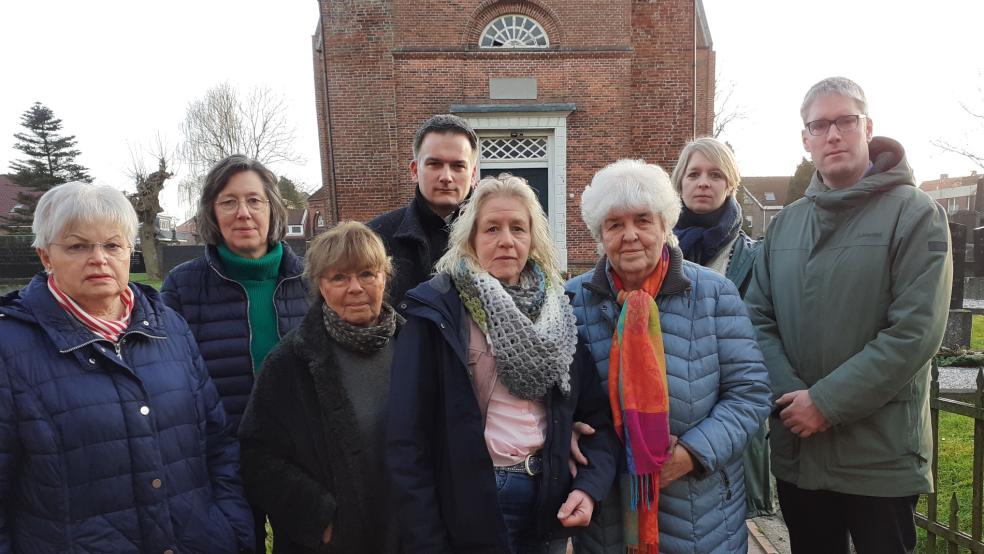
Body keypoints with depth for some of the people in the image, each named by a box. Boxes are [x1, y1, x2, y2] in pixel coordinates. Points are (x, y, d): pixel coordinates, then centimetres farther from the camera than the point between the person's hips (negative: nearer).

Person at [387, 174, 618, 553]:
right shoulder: (437, 312, -10)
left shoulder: (558, 312, 3)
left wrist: (590, 485, -11)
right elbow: (408, 436, -13)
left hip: (548, 505, 4)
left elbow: (596, 414, 5)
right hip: (468, 506, -4)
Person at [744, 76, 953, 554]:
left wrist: (827, 402, -19)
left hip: (880, 455, -4)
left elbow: (916, 331, -16)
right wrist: (789, 395, -12)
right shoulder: (785, 223, 8)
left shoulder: (914, 213, -6)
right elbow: (759, 317, 3)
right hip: (796, 447, 5)